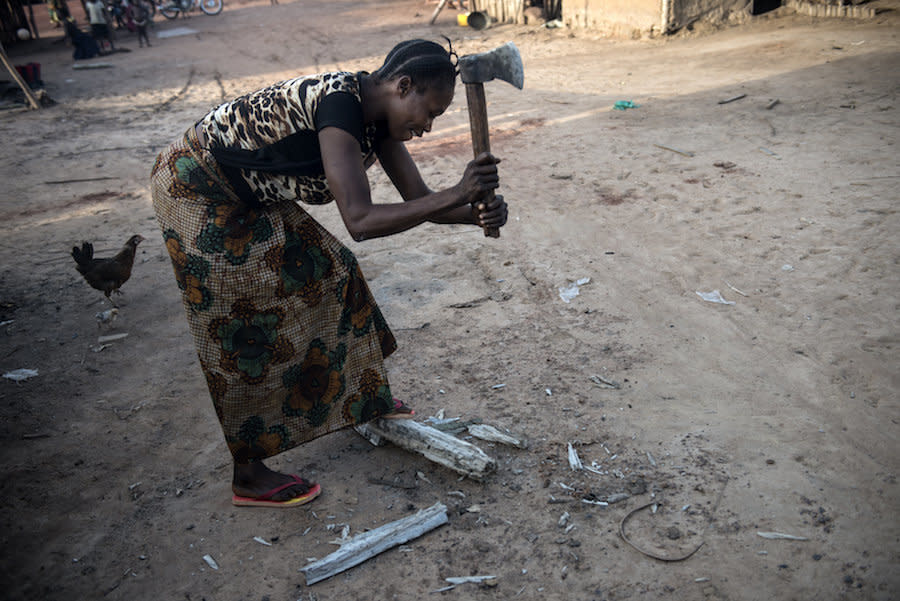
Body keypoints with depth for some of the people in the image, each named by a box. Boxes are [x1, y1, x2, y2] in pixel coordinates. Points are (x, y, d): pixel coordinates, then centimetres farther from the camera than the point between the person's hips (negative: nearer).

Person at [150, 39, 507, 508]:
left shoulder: (378, 118, -4)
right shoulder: (339, 103, -32)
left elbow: (418, 199, -4)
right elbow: (361, 221, -41)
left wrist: (478, 212, -22)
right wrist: (458, 194, -41)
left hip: (244, 195, 9)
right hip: (193, 188, -9)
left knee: (325, 270, 10)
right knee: (242, 327, -6)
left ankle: (362, 399, 29)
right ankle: (248, 476, 9)